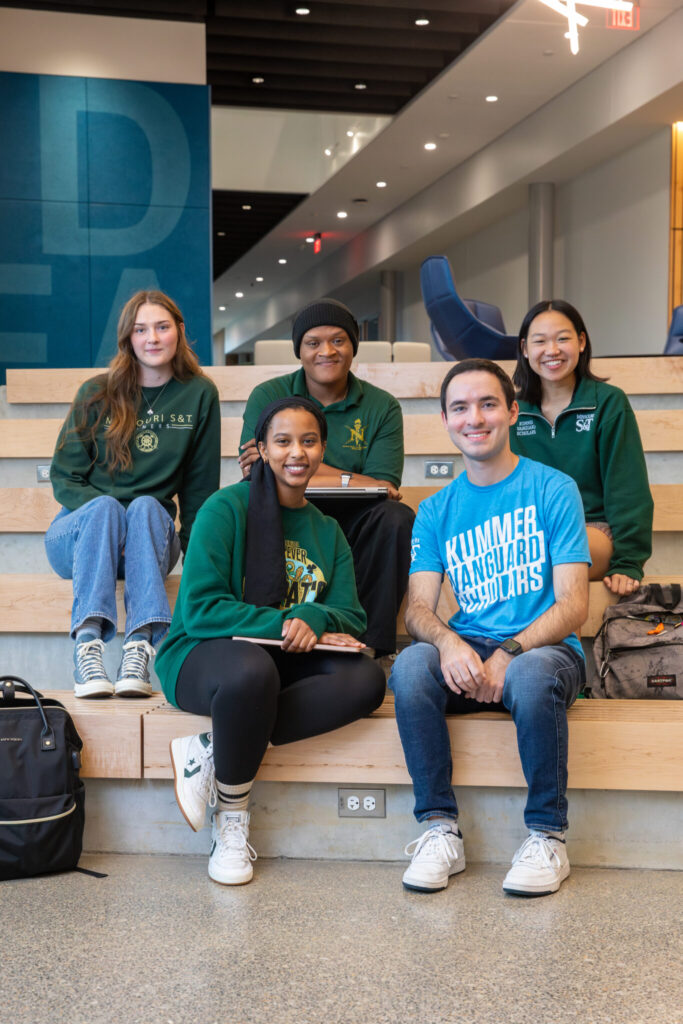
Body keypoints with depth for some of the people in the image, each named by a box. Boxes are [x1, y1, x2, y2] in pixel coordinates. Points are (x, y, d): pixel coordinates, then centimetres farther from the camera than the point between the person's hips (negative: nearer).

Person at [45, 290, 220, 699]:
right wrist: (105, 514, -18)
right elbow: (64, 478, 0)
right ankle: (87, 645, -50)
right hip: (80, 530, 0)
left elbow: (201, 484, 7)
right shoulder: (97, 394, 1)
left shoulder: (200, 394, 4)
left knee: (147, 507, -33)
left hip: (151, 534, 1)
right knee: (105, 506, -34)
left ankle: (140, 647, -49)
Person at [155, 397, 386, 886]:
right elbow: (199, 610, -13)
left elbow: (351, 618, 5)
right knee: (251, 668, -41)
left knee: (367, 677, -24)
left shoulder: (328, 532, 14)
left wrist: (314, 619, -19)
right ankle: (232, 820, -17)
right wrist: (283, 625, -21)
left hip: (289, 662, 5)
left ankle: (213, 750, -23)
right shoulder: (227, 508, -5)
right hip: (203, 655, -5)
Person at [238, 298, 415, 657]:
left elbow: (385, 489, -9)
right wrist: (349, 481, -17)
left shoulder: (382, 407, 5)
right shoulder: (268, 398, 4)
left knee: (398, 518, -27)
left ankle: (369, 646, -22)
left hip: (351, 529, 1)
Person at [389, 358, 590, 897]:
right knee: (411, 665, -29)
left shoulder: (553, 489, 1)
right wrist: (448, 642, -22)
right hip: (466, 651, 3)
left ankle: (548, 835, -16)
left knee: (532, 676, -37)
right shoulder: (436, 510, 12)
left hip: (544, 648, -3)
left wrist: (509, 653, -23)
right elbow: (419, 606, 3)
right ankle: (441, 828, -16)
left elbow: (573, 604, -6)